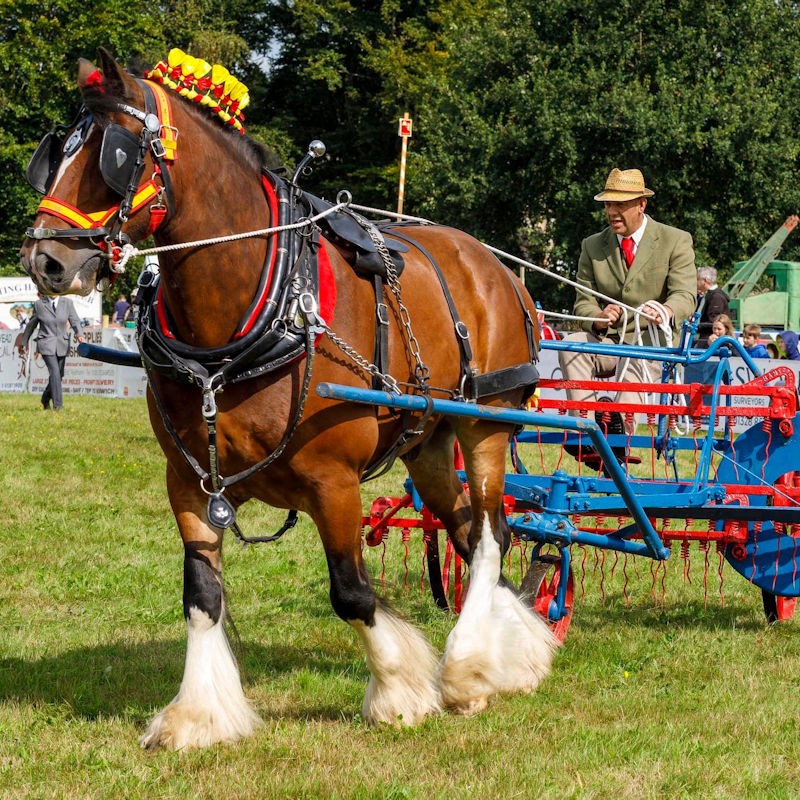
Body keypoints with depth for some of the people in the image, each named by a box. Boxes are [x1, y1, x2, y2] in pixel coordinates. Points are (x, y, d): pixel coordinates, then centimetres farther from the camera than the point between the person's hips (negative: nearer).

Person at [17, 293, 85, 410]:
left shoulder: (67, 303, 1)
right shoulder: (39, 304, -3)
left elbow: (74, 321, -6)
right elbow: (31, 325, 8)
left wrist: (80, 335, -25)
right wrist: (23, 342, 15)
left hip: (62, 345, 3)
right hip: (46, 344, -3)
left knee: (59, 375, 11)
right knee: (55, 373, -17)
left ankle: (46, 399, 36)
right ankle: (58, 405, -14)